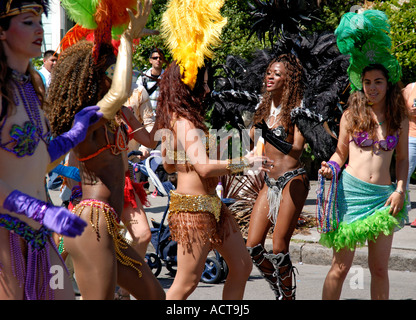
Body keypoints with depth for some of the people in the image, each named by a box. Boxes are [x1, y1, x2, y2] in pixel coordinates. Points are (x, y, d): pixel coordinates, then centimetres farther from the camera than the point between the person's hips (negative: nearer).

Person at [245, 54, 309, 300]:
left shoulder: (295, 108, -8)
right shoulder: (265, 108, 11)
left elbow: (297, 148, -18)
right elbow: (251, 141, 21)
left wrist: (271, 137, -32)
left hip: (292, 180, -7)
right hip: (270, 182, 7)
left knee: (279, 249, -9)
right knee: (253, 247, 2)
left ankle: (288, 296, 8)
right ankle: (280, 289, 22)